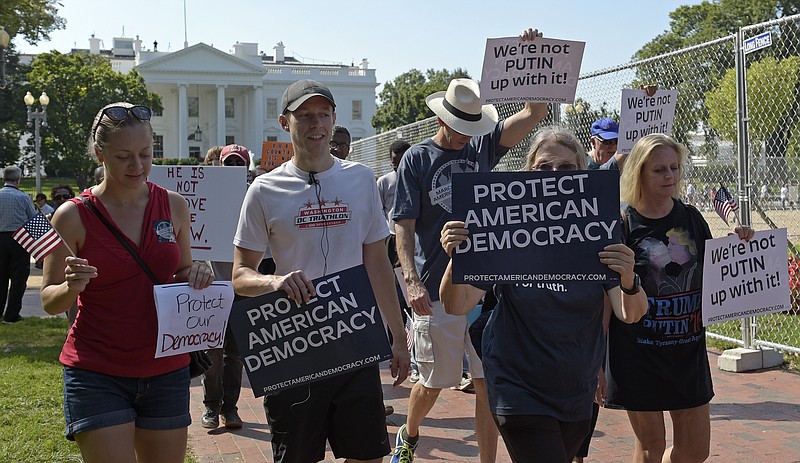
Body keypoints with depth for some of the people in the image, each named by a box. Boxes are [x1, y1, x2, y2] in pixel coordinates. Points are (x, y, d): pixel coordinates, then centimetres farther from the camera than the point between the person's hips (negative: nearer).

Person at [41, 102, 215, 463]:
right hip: (97, 375, -3)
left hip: (166, 369, 4)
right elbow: (49, 302, -2)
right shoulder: (73, 216, -6)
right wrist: (71, 287, -24)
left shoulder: (173, 206, 4)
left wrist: (195, 276, -7)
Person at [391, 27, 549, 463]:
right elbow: (404, 227, -8)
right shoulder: (417, 158, -3)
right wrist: (412, 281, -20)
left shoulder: (482, 146, 7)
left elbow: (535, 112, 2)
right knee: (433, 384, 10)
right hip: (437, 291, -3)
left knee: (488, 384, 4)